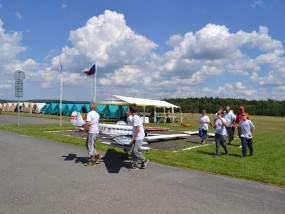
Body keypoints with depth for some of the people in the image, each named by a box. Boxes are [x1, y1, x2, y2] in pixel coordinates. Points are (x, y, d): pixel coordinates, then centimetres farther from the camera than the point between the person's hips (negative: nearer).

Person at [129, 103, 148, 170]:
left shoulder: (135, 118, -17)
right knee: (132, 151, 7)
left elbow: (138, 129, -20)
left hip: (138, 138, -10)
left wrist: (133, 137, -16)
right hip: (136, 137, 10)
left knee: (135, 151, -8)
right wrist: (133, 136, 20)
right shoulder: (135, 117, 13)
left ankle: (144, 160, 10)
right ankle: (135, 165, 12)